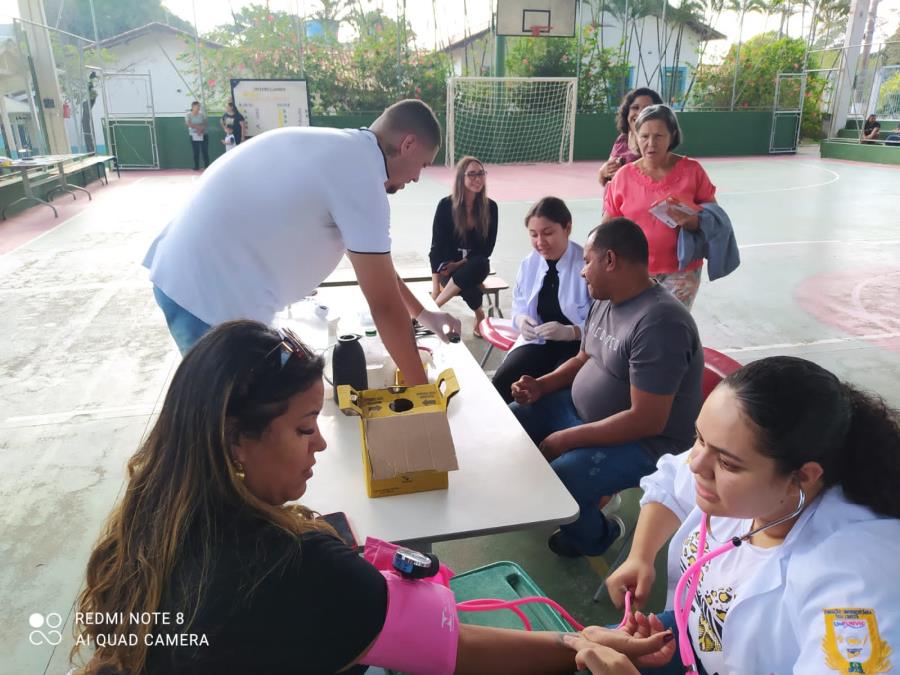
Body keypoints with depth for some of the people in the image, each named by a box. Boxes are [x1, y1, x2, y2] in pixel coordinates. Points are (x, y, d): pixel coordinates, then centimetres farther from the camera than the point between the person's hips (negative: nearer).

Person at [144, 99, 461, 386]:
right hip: (215, 297, -10)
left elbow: (371, 256, 23)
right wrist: (421, 388, -1)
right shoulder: (360, 176, -15)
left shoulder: (336, 148, 14)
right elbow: (384, 305, -12)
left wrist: (422, 313, 29)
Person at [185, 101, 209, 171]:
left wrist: (200, 130, -18)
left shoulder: (202, 114, 6)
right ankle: (196, 167, 7)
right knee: (196, 152, 1)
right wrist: (199, 126, -15)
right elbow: (189, 124, -10)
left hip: (203, 135, 1)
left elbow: (204, 125, -1)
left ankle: (207, 166, 2)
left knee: (205, 151, -3)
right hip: (194, 136, -1)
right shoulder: (189, 115, 1)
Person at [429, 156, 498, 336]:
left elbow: (487, 248, -2)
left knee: (481, 264, -35)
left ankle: (434, 306, -29)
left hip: (475, 265, 3)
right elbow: (436, 246, -12)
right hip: (449, 267, -3)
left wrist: (459, 264, -15)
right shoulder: (446, 205, -11)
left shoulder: (490, 207, -5)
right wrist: (435, 290, -19)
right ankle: (479, 314, -9)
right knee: (468, 284, -38)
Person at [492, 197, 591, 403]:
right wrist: (521, 320, -7)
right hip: (538, 341, 5)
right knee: (501, 384, -17)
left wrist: (569, 332, -29)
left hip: (578, 346, -5)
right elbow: (519, 305, 17)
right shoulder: (529, 263, 4)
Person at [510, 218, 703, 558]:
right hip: (582, 410, 9)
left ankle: (596, 536, 7)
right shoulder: (604, 301, 1)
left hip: (644, 441, -9)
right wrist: (541, 386, -3)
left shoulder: (660, 322, -29)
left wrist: (568, 438, -24)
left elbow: (647, 420, -30)